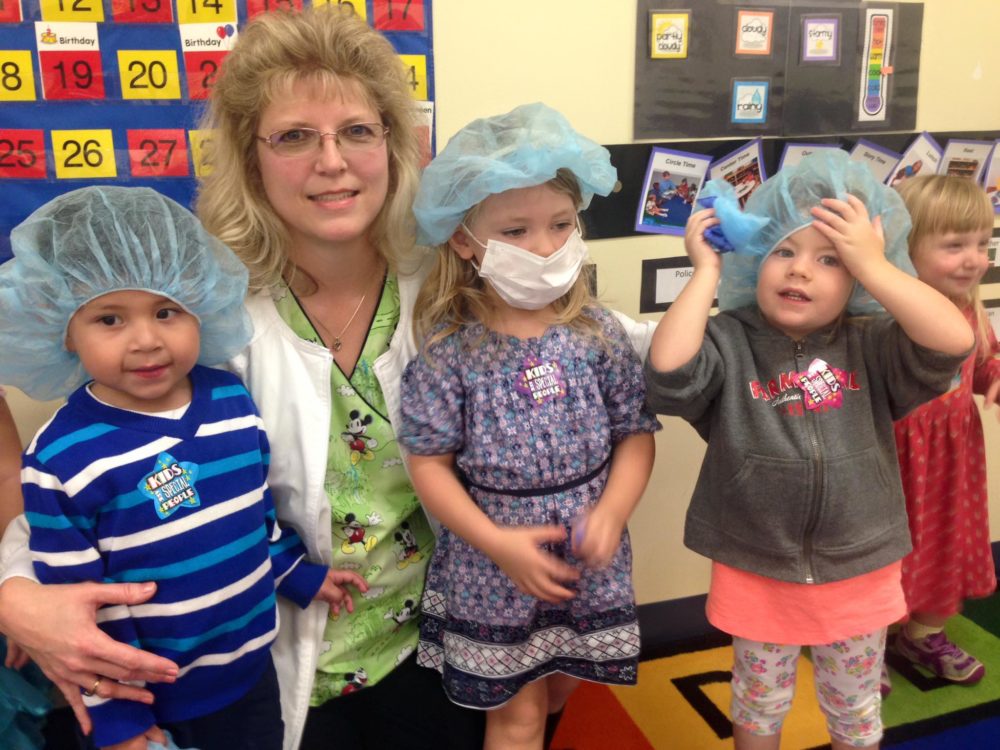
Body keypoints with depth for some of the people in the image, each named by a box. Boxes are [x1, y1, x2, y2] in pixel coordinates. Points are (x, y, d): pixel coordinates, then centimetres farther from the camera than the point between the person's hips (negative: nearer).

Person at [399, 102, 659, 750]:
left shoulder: (599, 334, -7)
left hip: (587, 562, 3)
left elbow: (635, 434, -2)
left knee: (561, 685, 24)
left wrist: (612, 514, -17)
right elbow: (430, 463, -12)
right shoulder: (450, 350, -14)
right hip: (492, 569, -3)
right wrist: (499, 543, -19)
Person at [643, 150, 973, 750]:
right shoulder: (730, 343, -13)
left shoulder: (873, 347, -9)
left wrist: (874, 264, -24)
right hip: (757, 574, -1)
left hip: (858, 575, 2)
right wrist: (706, 271, -24)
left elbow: (955, 341, -25)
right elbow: (668, 371, -32)